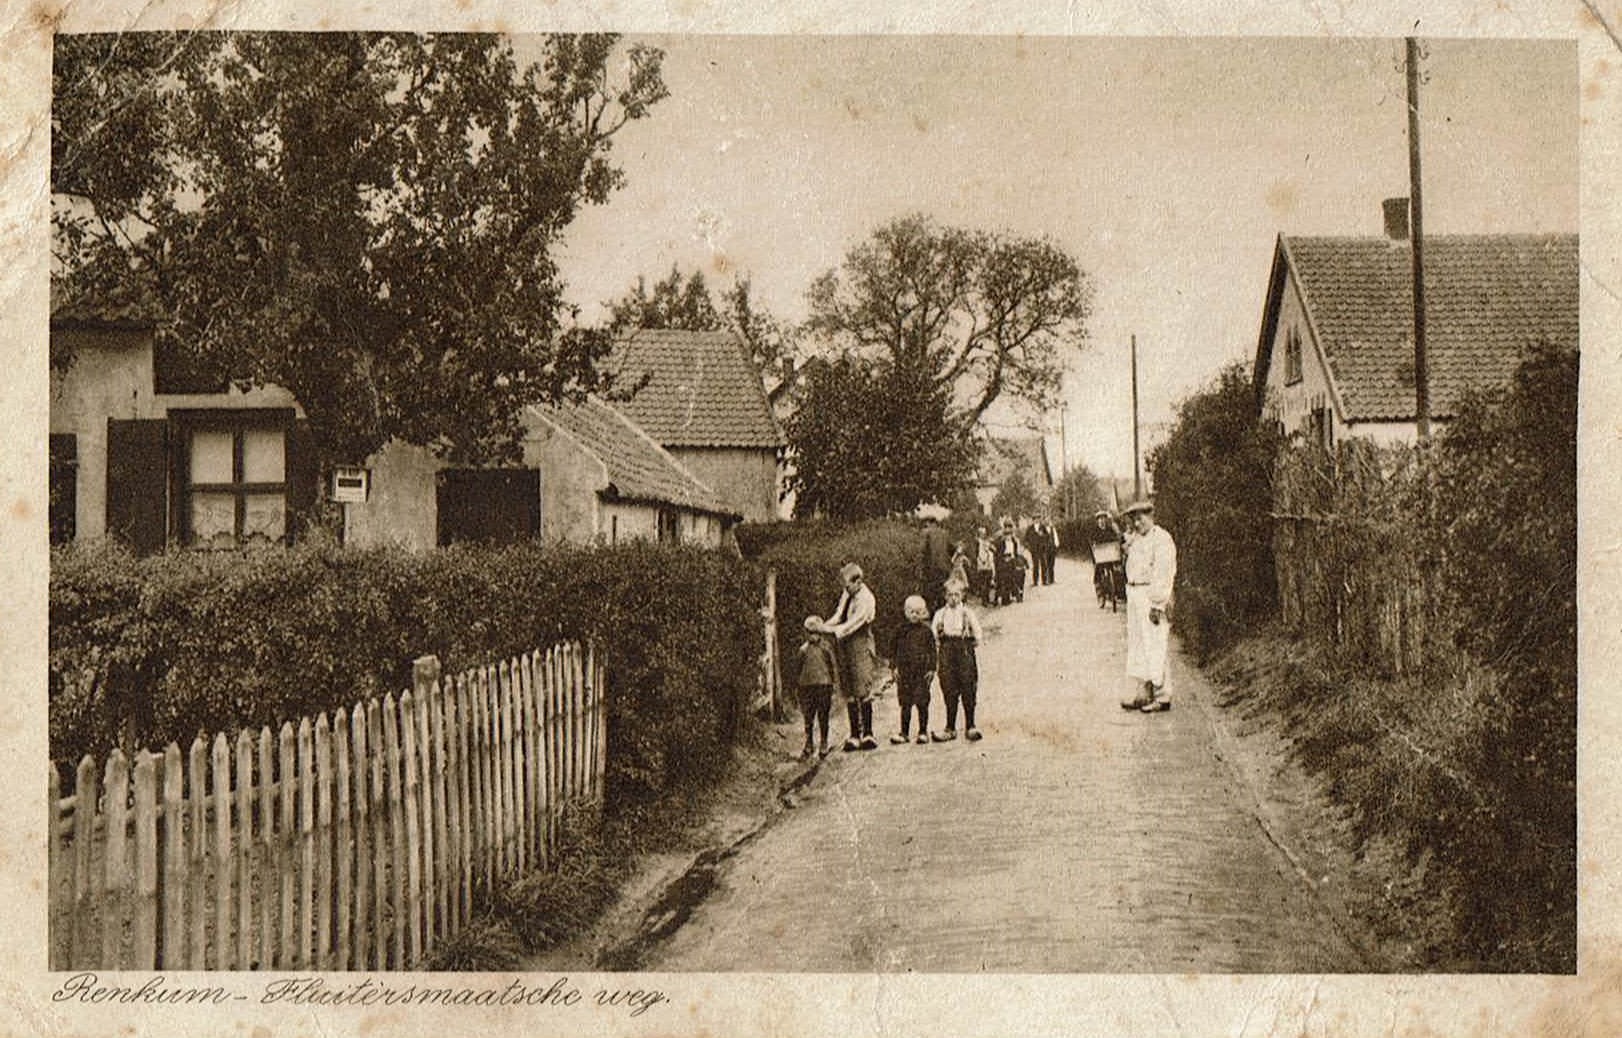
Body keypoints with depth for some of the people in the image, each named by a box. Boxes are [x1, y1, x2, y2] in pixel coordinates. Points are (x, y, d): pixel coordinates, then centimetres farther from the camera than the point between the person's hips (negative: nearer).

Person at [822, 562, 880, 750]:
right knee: (849, 693, 6)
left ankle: (868, 734, -2)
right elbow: (838, 616, 13)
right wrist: (824, 626, -4)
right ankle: (854, 735, 10)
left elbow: (855, 622, -17)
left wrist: (835, 630, -24)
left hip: (860, 645, -7)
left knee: (863, 692, -7)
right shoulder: (846, 594, 13)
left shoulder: (866, 598, -9)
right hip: (845, 646, 7)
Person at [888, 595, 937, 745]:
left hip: (922, 671, -2)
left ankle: (923, 732, 12)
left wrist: (931, 669, -2)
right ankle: (904, 733, 12)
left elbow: (932, 651, 3)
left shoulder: (926, 631, 1)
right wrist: (894, 666, 2)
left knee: (922, 703, 1)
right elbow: (893, 648, 9)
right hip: (904, 671, 2)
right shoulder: (901, 630, 5)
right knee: (905, 704, 6)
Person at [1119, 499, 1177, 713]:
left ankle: (1163, 697, 0)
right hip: (1135, 596, 9)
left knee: (1155, 648, -6)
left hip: (1152, 598, -9)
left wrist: (1157, 605, -21)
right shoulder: (1136, 539, 17)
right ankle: (1144, 694, 17)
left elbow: (1164, 575, -16)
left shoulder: (1161, 539, -12)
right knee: (1137, 647, 11)